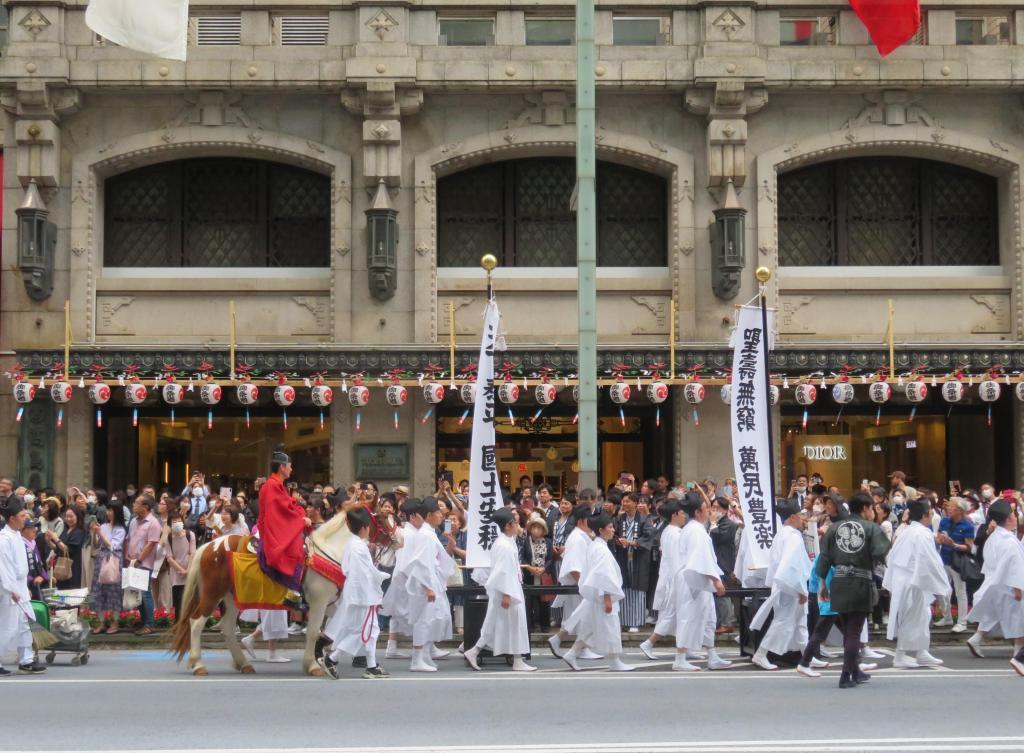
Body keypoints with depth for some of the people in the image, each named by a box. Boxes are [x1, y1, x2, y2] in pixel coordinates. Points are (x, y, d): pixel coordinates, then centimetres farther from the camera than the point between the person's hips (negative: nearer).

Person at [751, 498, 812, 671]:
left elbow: (774, 559, 15)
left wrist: (774, 582, 17)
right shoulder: (793, 537, -19)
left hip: (783, 584, 10)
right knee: (783, 621, -4)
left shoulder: (781, 534, 11)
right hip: (790, 587, -10)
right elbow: (793, 566, -25)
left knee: (800, 621, 15)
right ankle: (760, 655, -1)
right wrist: (801, 590, -20)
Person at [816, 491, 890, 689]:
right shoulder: (872, 528, -3)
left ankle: (855, 671, 29)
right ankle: (847, 676, -2)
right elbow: (880, 554, -16)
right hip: (861, 583, -4)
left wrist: (823, 583, 15)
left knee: (847, 630, 18)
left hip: (839, 583, 4)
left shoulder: (834, 528, 8)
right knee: (854, 632, 1)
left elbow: (824, 557, 7)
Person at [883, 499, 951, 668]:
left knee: (920, 617, 17)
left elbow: (892, 556, 14)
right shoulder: (923, 534, -16)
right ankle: (900, 657, 5)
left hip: (901, 581, 9)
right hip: (913, 583, -9)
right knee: (911, 619, 0)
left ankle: (921, 654, 23)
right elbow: (931, 562, -19)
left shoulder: (906, 532, 11)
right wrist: (943, 585, -12)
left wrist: (890, 582, 17)